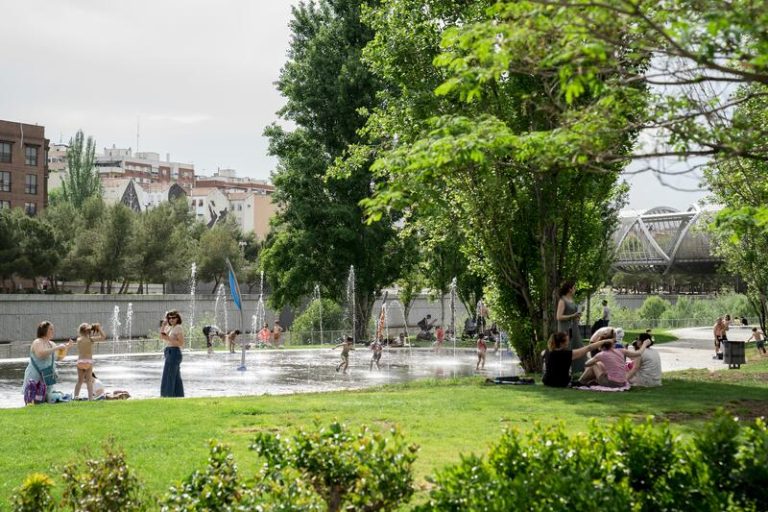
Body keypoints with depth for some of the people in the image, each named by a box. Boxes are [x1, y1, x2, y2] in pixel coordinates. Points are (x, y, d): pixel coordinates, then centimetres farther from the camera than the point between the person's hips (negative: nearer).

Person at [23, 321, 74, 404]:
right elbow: (41, 353, -30)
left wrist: (67, 347, 8)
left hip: (46, 379, 8)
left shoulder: (51, 344, 14)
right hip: (35, 378, -8)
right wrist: (57, 348, -27)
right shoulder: (37, 342, -10)